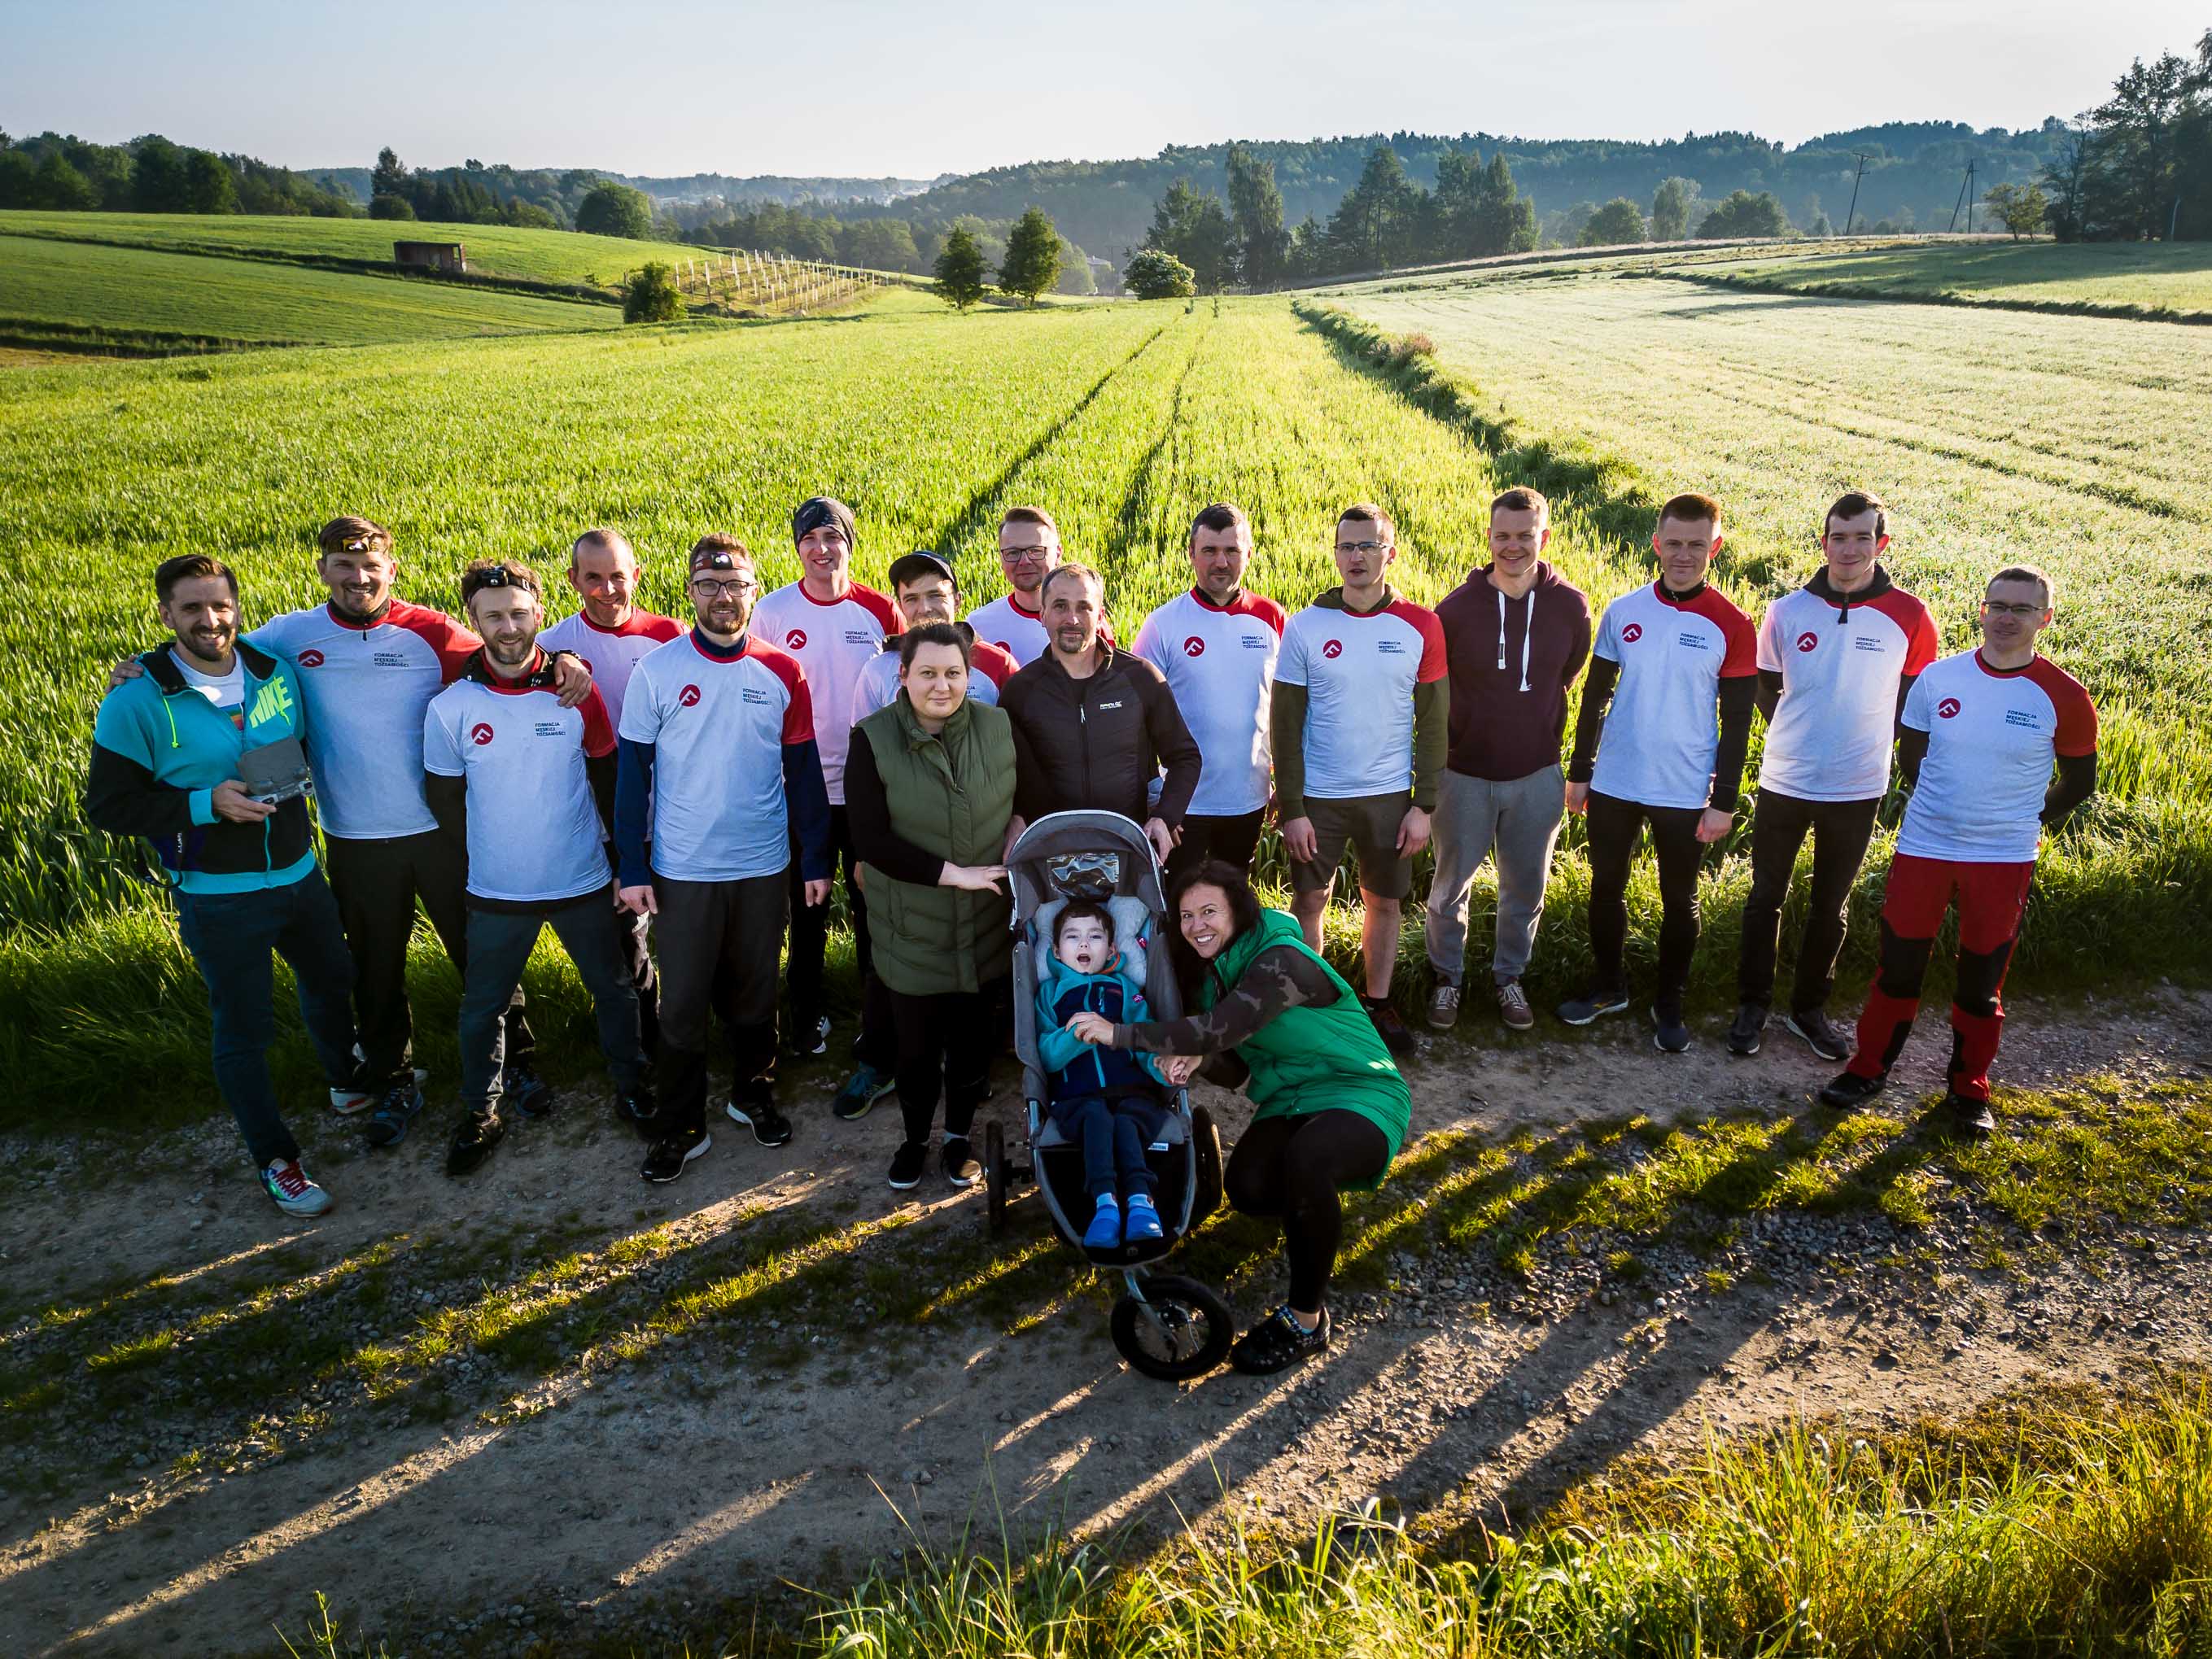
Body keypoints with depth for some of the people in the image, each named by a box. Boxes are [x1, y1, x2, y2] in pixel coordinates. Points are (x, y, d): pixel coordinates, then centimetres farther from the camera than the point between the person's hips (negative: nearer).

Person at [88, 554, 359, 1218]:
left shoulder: (275, 672, -3)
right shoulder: (137, 702, -16)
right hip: (219, 897, -5)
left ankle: (349, 1081, 54)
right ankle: (274, 1160, 24)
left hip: (300, 875, 5)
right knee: (244, 1029, 8)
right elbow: (107, 804, -13)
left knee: (332, 981, 25)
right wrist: (207, 804, -23)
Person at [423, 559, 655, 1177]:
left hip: (584, 882, 1)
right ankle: (480, 1112, 33)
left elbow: (607, 777, 3)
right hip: (497, 892, 0)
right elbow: (444, 796, 2)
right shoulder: (450, 708, -9)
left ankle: (632, 1088, 35)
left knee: (615, 990, 14)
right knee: (483, 1006, 12)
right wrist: (487, 856, 4)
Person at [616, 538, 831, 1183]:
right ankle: (681, 1126, 19)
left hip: (762, 865, 2)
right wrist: (632, 867, -6)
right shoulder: (657, 671, -6)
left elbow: (804, 771, 3)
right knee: (683, 1004, 6)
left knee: (755, 993, 15)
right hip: (681, 869, -1)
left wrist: (816, 860, 2)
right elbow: (632, 773, -3)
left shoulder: (782, 671, -1)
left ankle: (753, 1093, 35)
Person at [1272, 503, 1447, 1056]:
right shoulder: (1305, 627, -5)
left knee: (1385, 901, 11)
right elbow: (1286, 725, -4)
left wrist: (1424, 804, -4)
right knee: (1309, 900, 6)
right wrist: (1291, 808, -8)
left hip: (1390, 796, 1)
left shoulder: (1420, 627, -3)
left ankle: (1379, 1004, 27)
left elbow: (1433, 723, 1)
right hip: (1317, 796, -1)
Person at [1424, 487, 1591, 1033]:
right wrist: (1444, 743, 4)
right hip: (1465, 773, -1)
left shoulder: (1570, 606, -7)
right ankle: (1446, 977, 33)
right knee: (1451, 884, 12)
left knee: (1526, 887, 14)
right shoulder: (1456, 607, -11)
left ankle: (1509, 977, 36)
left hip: (1537, 775, 1)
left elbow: (1568, 679, 10)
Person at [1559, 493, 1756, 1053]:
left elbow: (1736, 722, -3)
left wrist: (1724, 799, -6)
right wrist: (1579, 771, 6)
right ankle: (1608, 986, 31)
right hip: (1614, 784, 2)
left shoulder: (1731, 626, -6)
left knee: (1679, 901, 9)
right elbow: (1595, 696, 7)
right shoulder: (1623, 611, 0)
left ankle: (1669, 1004, 25)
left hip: (1685, 792, -2)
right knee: (1606, 887, 12)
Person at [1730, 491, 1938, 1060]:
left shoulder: (1909, 618, -6)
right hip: (1783, 784, 0)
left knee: (1830, 907, 13)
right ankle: (1752, 1004, 22)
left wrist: (1866, 747, 6)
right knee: (1766, 897, 9)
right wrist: (1798, 741, 10)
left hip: (1857, 792, 0)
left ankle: (1809, 1008, 27)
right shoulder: (1786, 612, -4)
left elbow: (1914, 699, 6)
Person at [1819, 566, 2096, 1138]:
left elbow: (2079, 779, 6)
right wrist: (1949, 806, 11)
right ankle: (1868, 1069, 23)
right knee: (1898, 967, 7)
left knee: (1981, 982, 9)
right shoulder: (1938, 678, -2)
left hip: (2004, 861, -1)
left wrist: (2025, 822, 6)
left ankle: (1969, 1091, 26)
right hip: (1923, 849, 1)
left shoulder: (2063, 697, -7)